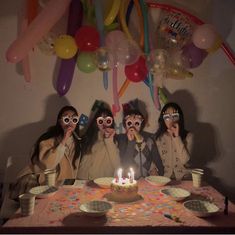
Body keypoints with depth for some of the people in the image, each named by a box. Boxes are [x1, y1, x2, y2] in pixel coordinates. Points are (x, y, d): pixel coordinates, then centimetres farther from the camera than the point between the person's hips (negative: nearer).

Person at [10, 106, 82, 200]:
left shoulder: (76, 141, 1)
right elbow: (46, 164, -30)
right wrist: (63, 141, -29)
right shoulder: (48, 139, -15)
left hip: (59, 184, 4)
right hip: (38, 182, -4)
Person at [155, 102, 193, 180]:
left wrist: (177, 137, -15)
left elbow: (184, 160, -14)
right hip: (163, 178, 2)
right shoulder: (159, 137, 3)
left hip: (183, 178, -1)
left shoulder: (188, 136, -2)